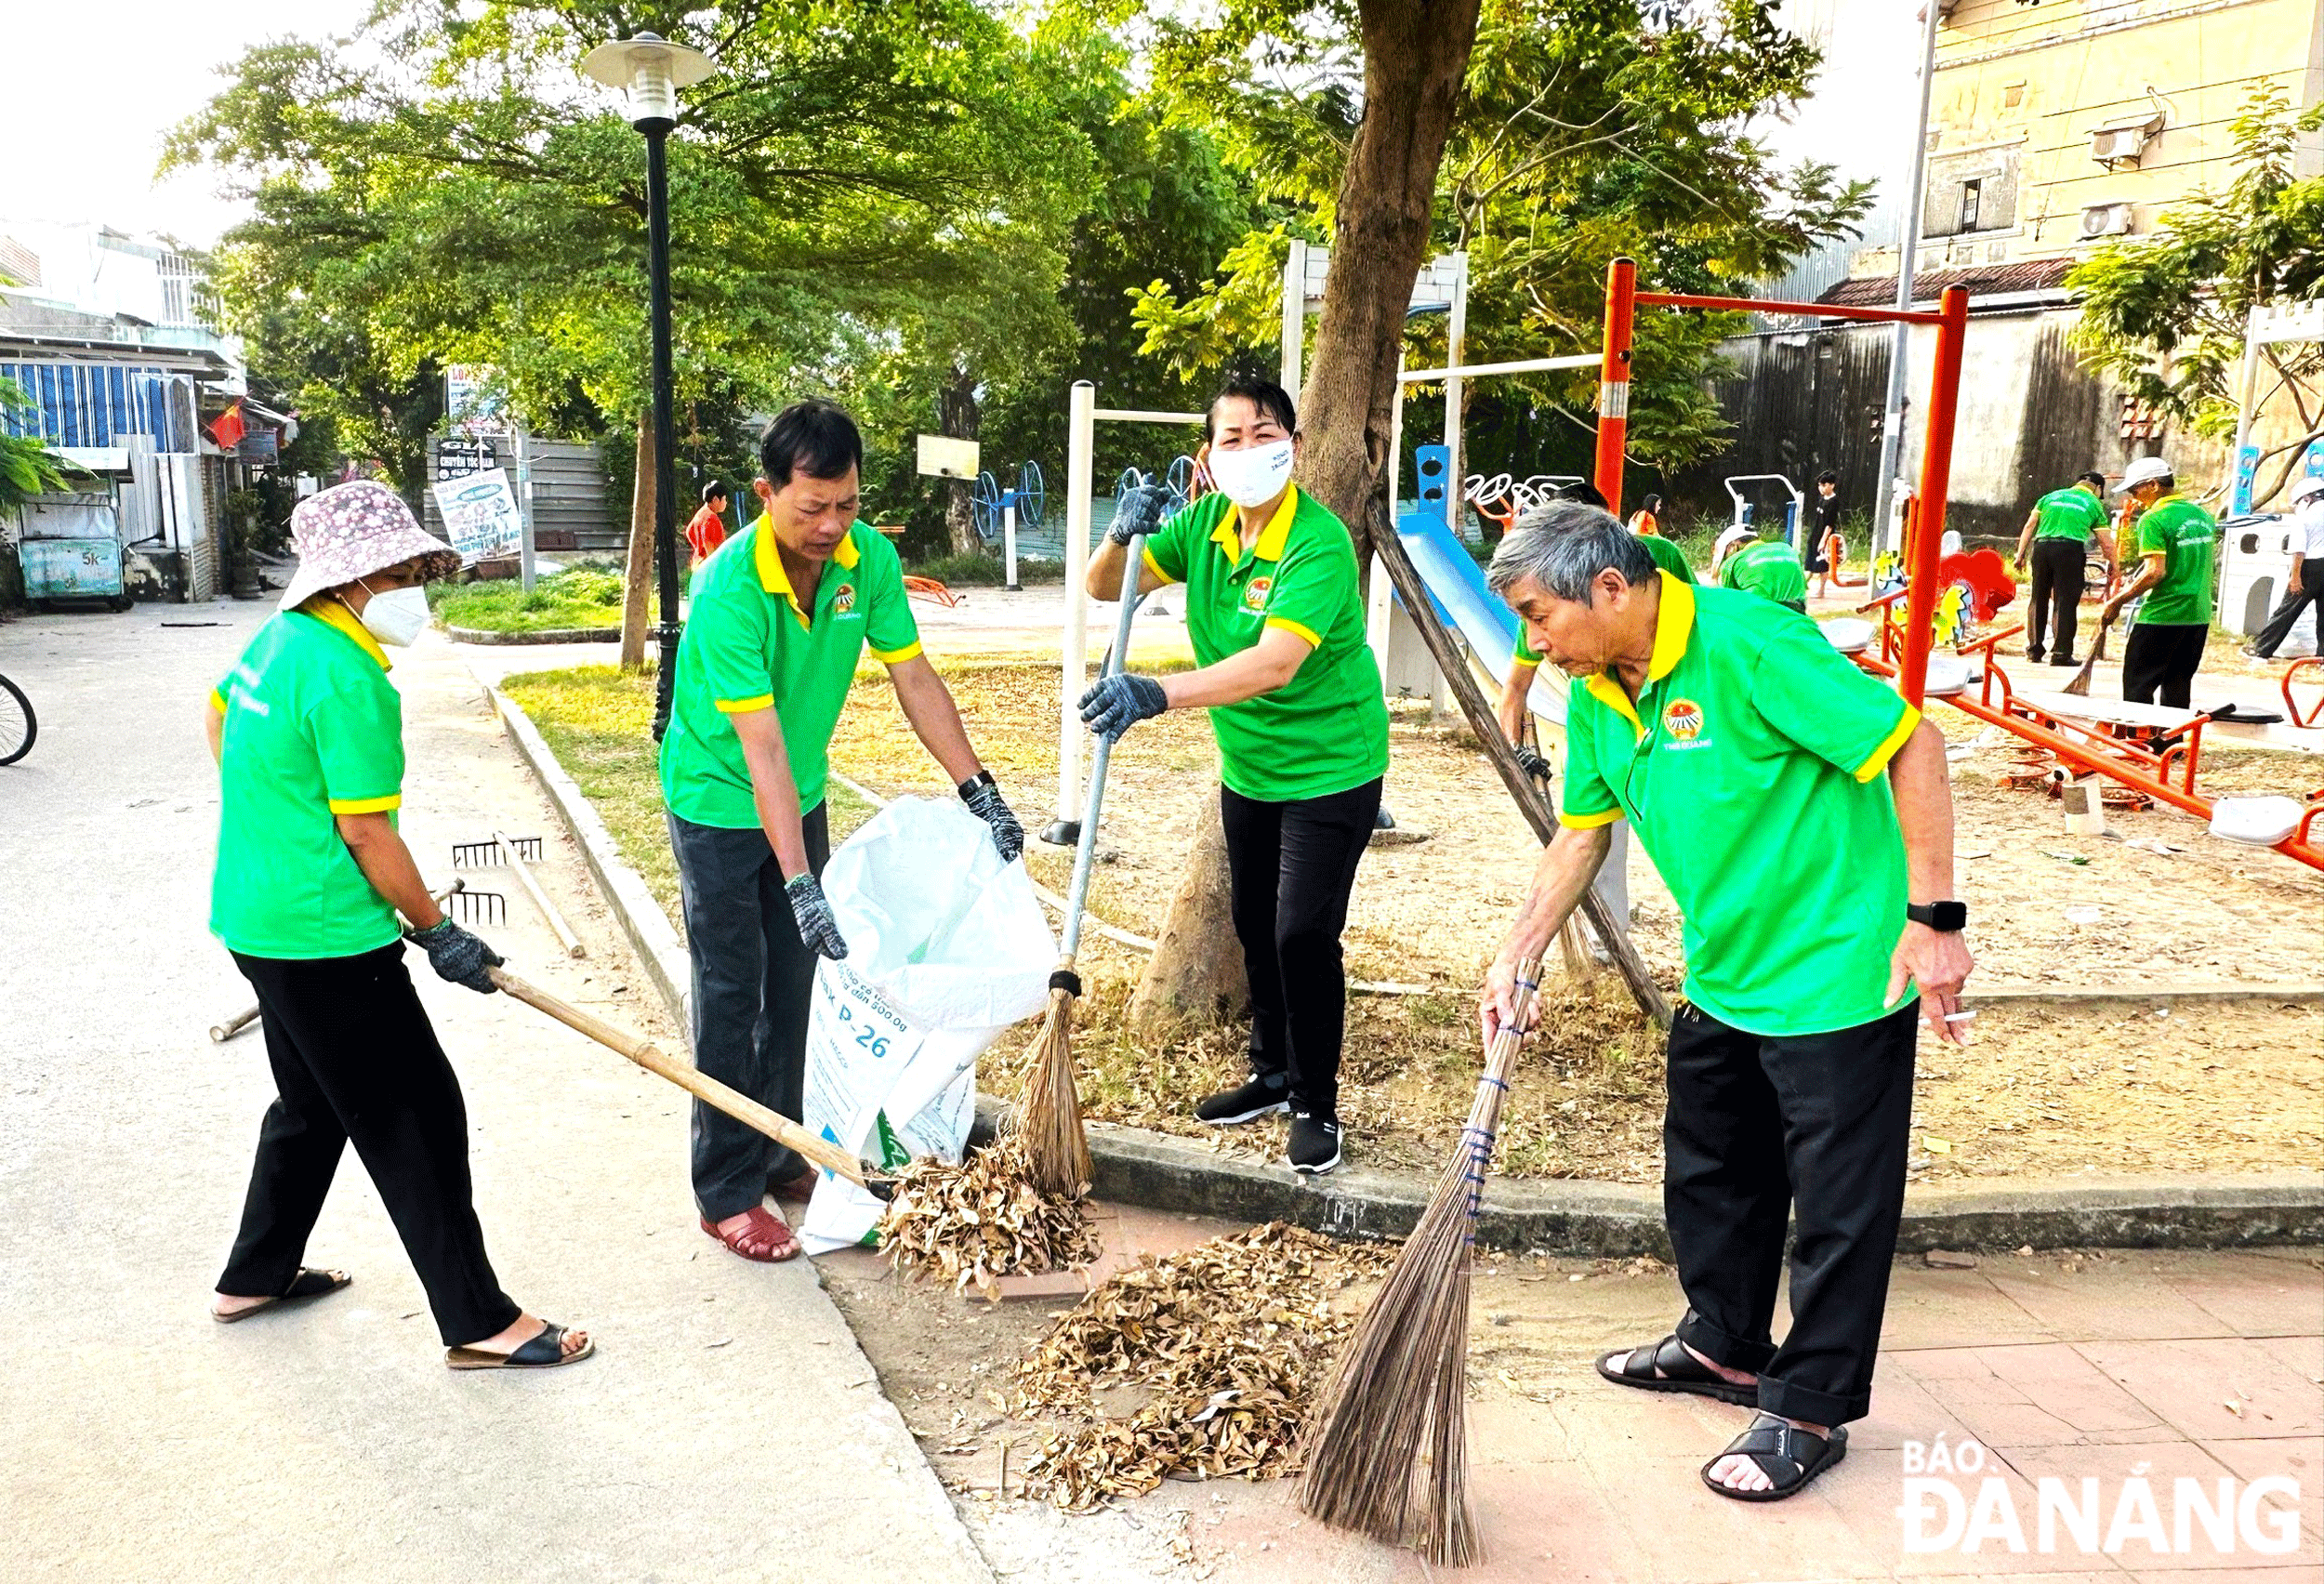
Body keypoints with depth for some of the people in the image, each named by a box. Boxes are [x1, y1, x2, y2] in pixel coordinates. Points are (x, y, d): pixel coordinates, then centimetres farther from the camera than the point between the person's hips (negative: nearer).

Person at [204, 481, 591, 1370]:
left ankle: (256, 1275, 40)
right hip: (325, 938, -10)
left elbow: (220, 717, 26)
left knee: (313, 1101, 25)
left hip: (255, 918, 10)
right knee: (417, 1116, -3)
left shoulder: (282, 635, 6)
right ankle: (479, 1323, 5)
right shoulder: (349, 679, -23)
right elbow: (367, 832, -21)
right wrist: (437, 933, -10)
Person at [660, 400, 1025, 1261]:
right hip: (720, 804, -6)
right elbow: (761, 746, -34)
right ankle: (728, 1193, 11)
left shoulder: (870, 558, -14)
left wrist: (979, 790, -9)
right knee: (733, 992, 0)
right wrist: (798, 883, -36)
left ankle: (779, 1155, 29)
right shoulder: (728, 590, -31)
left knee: (794, 984, 13)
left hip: (801, 796, 6)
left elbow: (914, 678, -6)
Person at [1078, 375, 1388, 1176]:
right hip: (1248, 768, 7)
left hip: (1329, 769, -7)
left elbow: (1275, 663, -40)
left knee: (1303, 933, -10)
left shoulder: (1319, 542, -26)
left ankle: (1317, 1106, 10)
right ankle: (1273, 1073, 38)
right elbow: (1103, 588, 0)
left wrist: (1159, 693, -51)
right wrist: (1123, 536, -22)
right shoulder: (1205, 525, -4)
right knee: (1255, 927, 17)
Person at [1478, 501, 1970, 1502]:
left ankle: (1810, 1411, 18)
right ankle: (1726, 1346, 40)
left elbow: (1912, 744, -22)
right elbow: (1581, 833, 12)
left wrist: (1933, 918, -22)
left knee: (1838, 1203, 4)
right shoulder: (1596, 695, 1)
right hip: (1722, 979, 9)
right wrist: (1515, 959, 7)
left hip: (1840, 971, -8)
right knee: (1708, 1176, 21)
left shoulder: (1746, 643, -25)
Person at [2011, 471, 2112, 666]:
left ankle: (2034, 650, 16)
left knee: (2038, 599, 12)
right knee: (2065, 602, 0)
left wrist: (2020, 555, 14)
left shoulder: (2051, 496, 23)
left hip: (2042, 546, 3)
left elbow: (2029, 526, 14)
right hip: (2070, 548, -3)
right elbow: (2106, 544, 12)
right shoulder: (2094, 504, 15)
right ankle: (2061, 653, -2)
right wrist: (2114, 567, 23)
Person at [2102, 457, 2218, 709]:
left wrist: (2117, 601, -13)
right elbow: (2207, 563, 21)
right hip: (2199, 615, 8)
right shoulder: (2203, 515, 12)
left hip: (2161, 615, -8)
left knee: (2137, 687, -1)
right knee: (2177, 689, 15)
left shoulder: (2154, 520, -13)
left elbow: (2155, 572, -21)